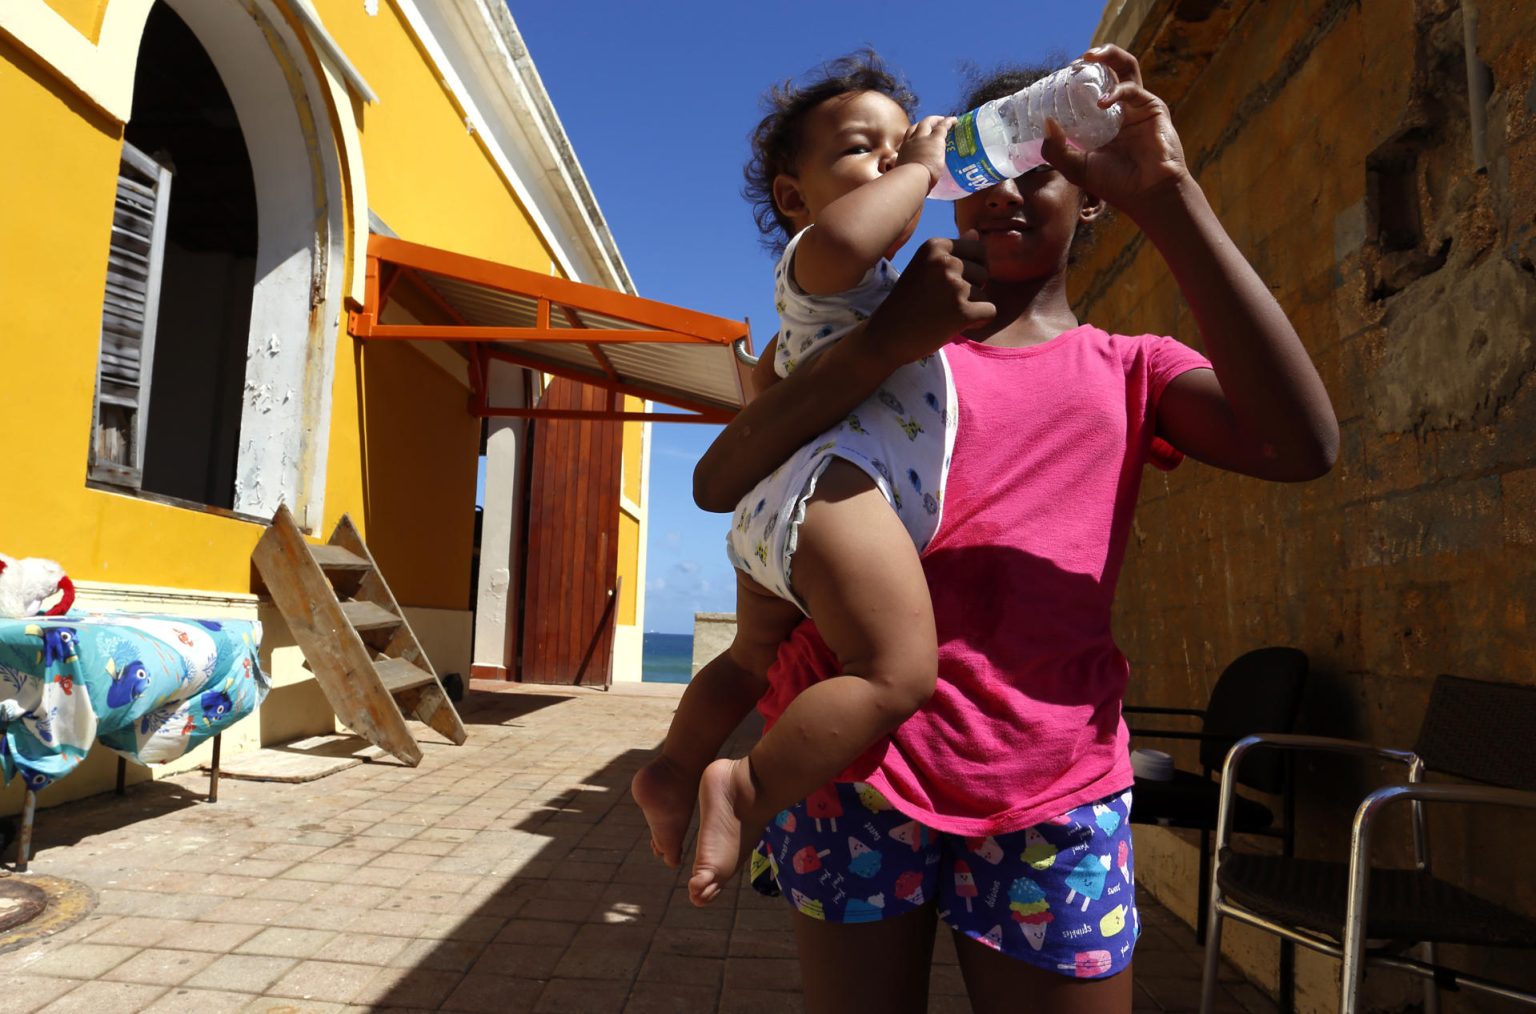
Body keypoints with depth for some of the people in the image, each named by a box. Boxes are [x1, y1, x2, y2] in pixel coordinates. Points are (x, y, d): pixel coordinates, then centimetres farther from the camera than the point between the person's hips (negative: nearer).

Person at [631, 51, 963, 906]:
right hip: (831, 490, -11)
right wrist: (918, 168, -11)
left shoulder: (828, 298, 32)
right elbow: (840, 237, -26)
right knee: (899, 672, -21)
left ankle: (673, 773, 35)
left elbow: (773, 371, 47)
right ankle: (748, 792, -18)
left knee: (756, 656, 26)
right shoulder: (815, 256, 0)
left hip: (771, 515, 11)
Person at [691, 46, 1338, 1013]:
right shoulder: (883, 340, 12)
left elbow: (1303, 445, -10)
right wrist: (883, 343, -17)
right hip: (855, 759, 0)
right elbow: (718, 484, -4)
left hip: (1052, 793, 1)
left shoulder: (1130, 369, 13)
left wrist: (1167, 195, -13)